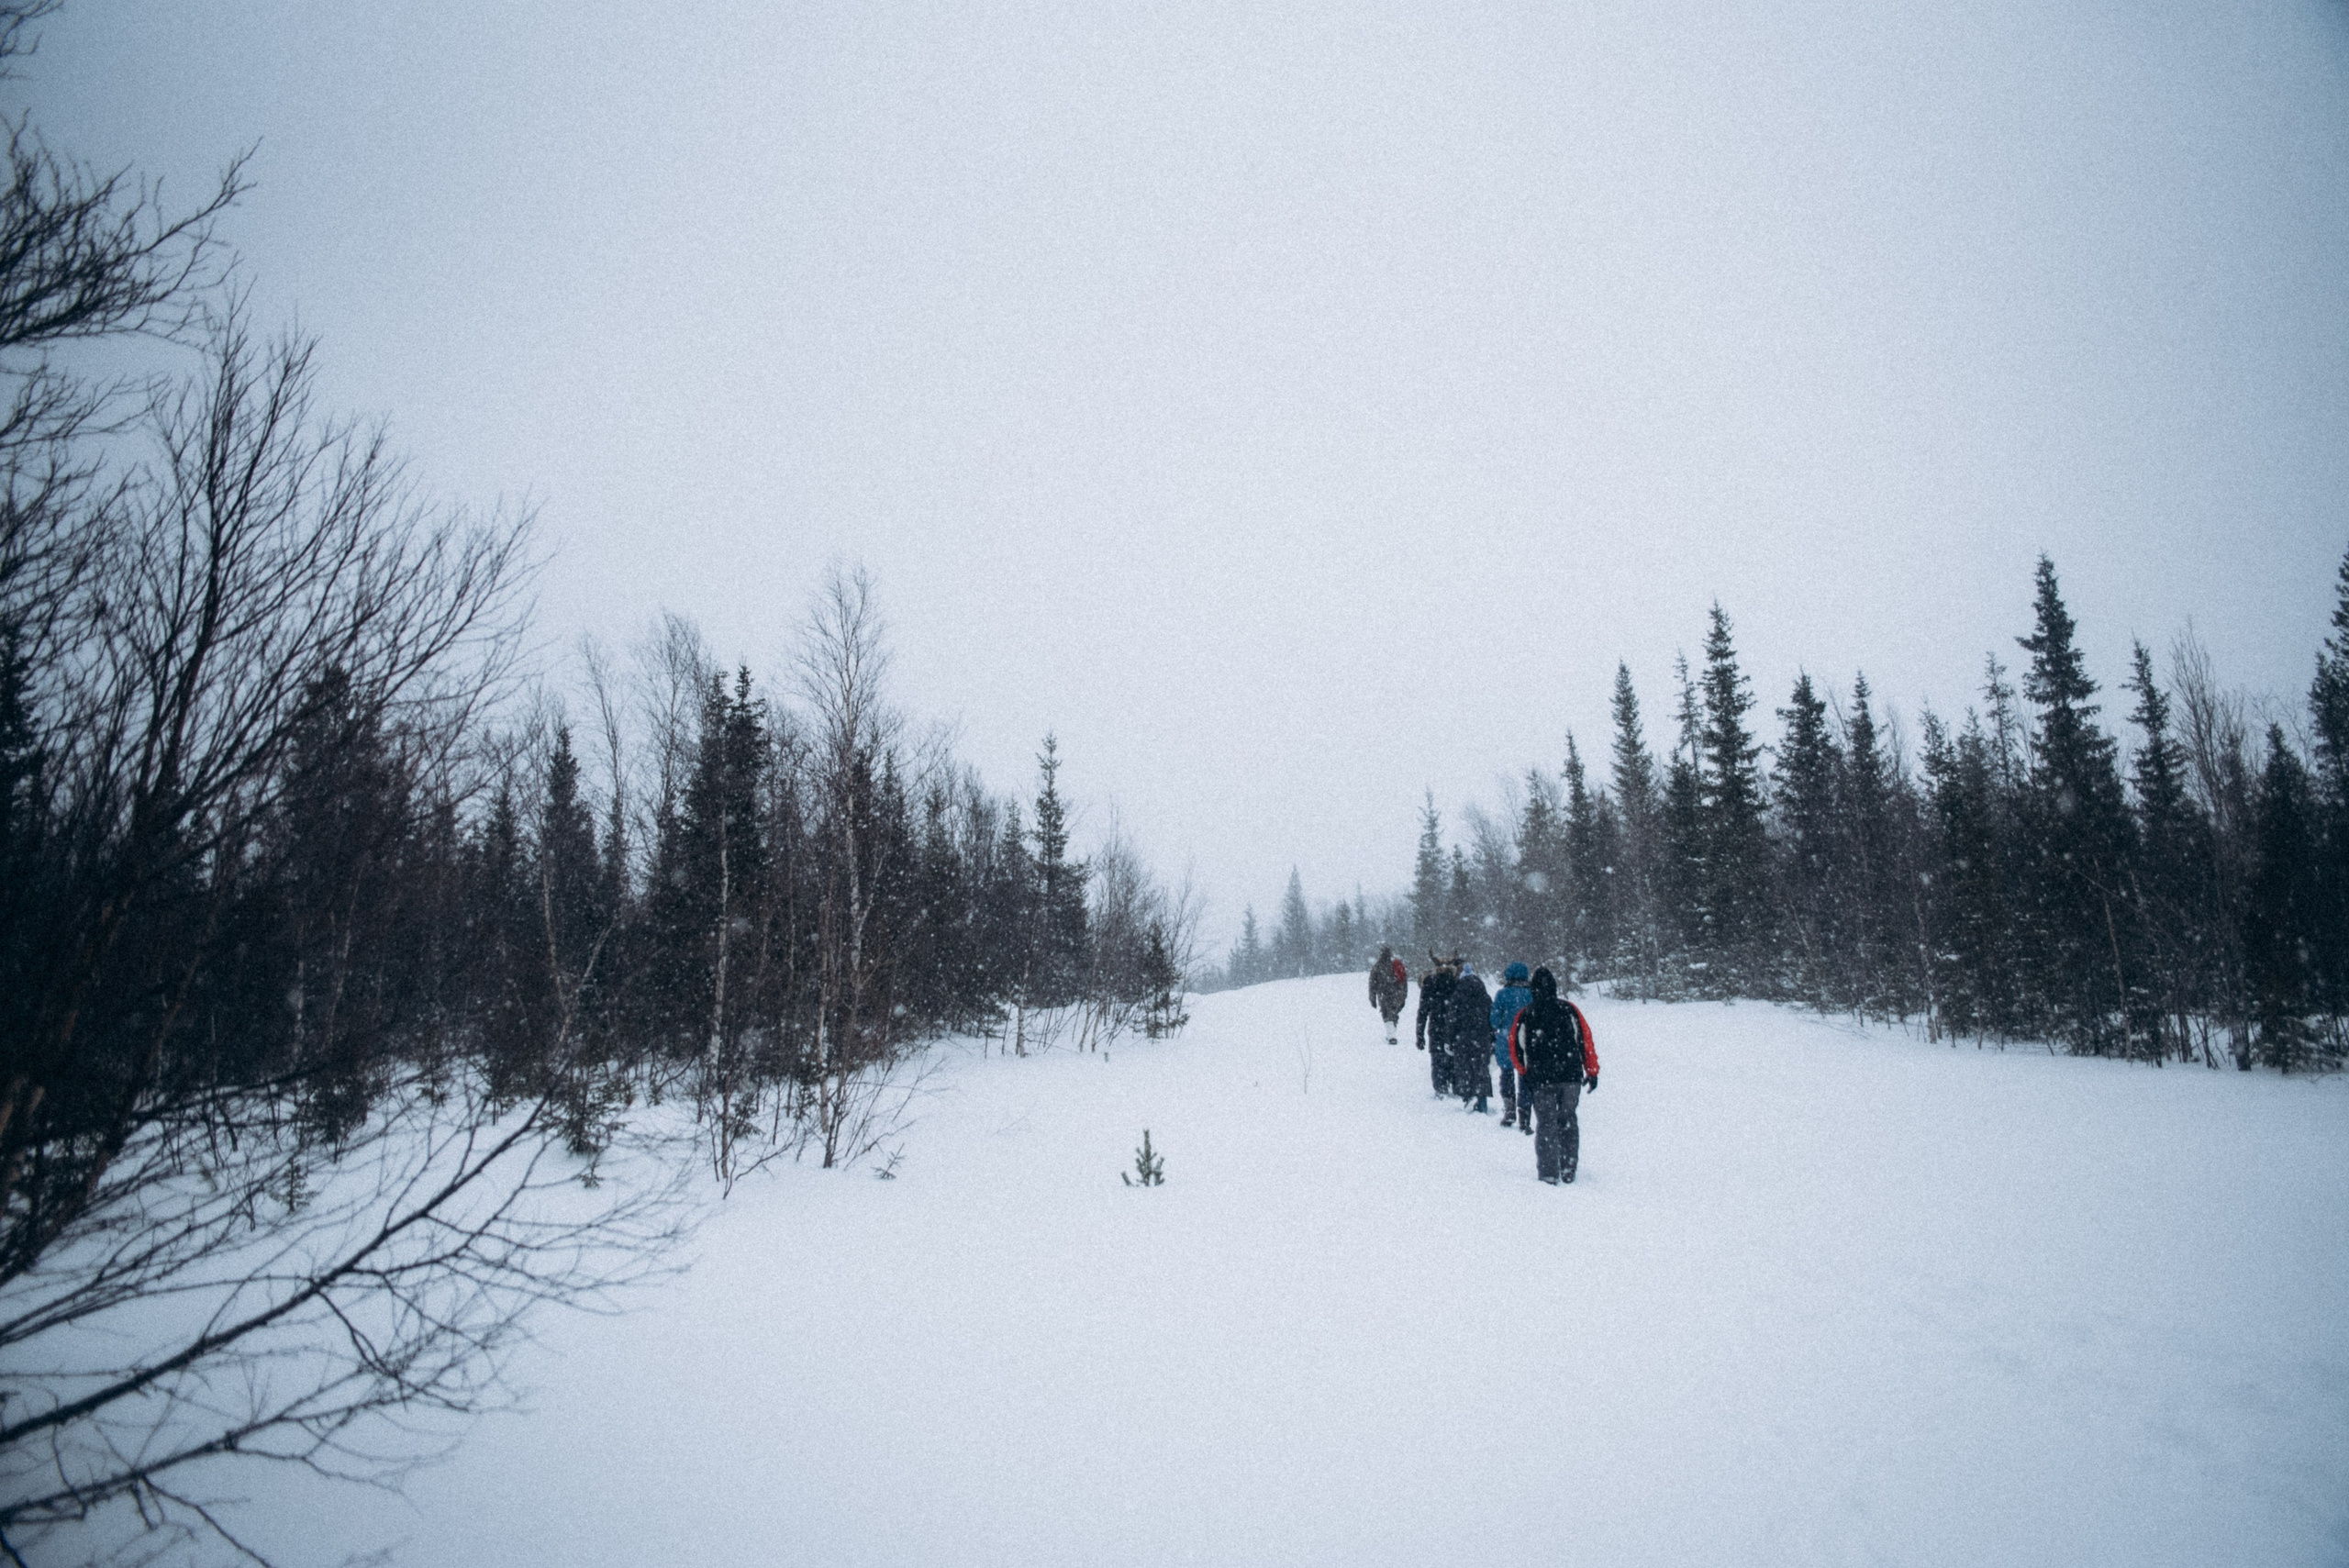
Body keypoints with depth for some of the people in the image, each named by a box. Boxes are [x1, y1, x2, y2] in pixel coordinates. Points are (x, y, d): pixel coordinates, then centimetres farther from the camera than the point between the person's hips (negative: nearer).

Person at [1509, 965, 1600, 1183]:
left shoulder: (1526, 1014, 1)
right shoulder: (1569, 1009, 2)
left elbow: (1516, 1047, 5)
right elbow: (1586, 1040, 2)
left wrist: (1524, 1074, 19)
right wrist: (1592, 1071, 9)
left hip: (1541, 1078, -1)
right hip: (1571, 1076, 1)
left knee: (1546, 1124, 6)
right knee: (1567, 1121, 16)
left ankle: (1549, 1173, 0)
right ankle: (1568, 1170, 17)